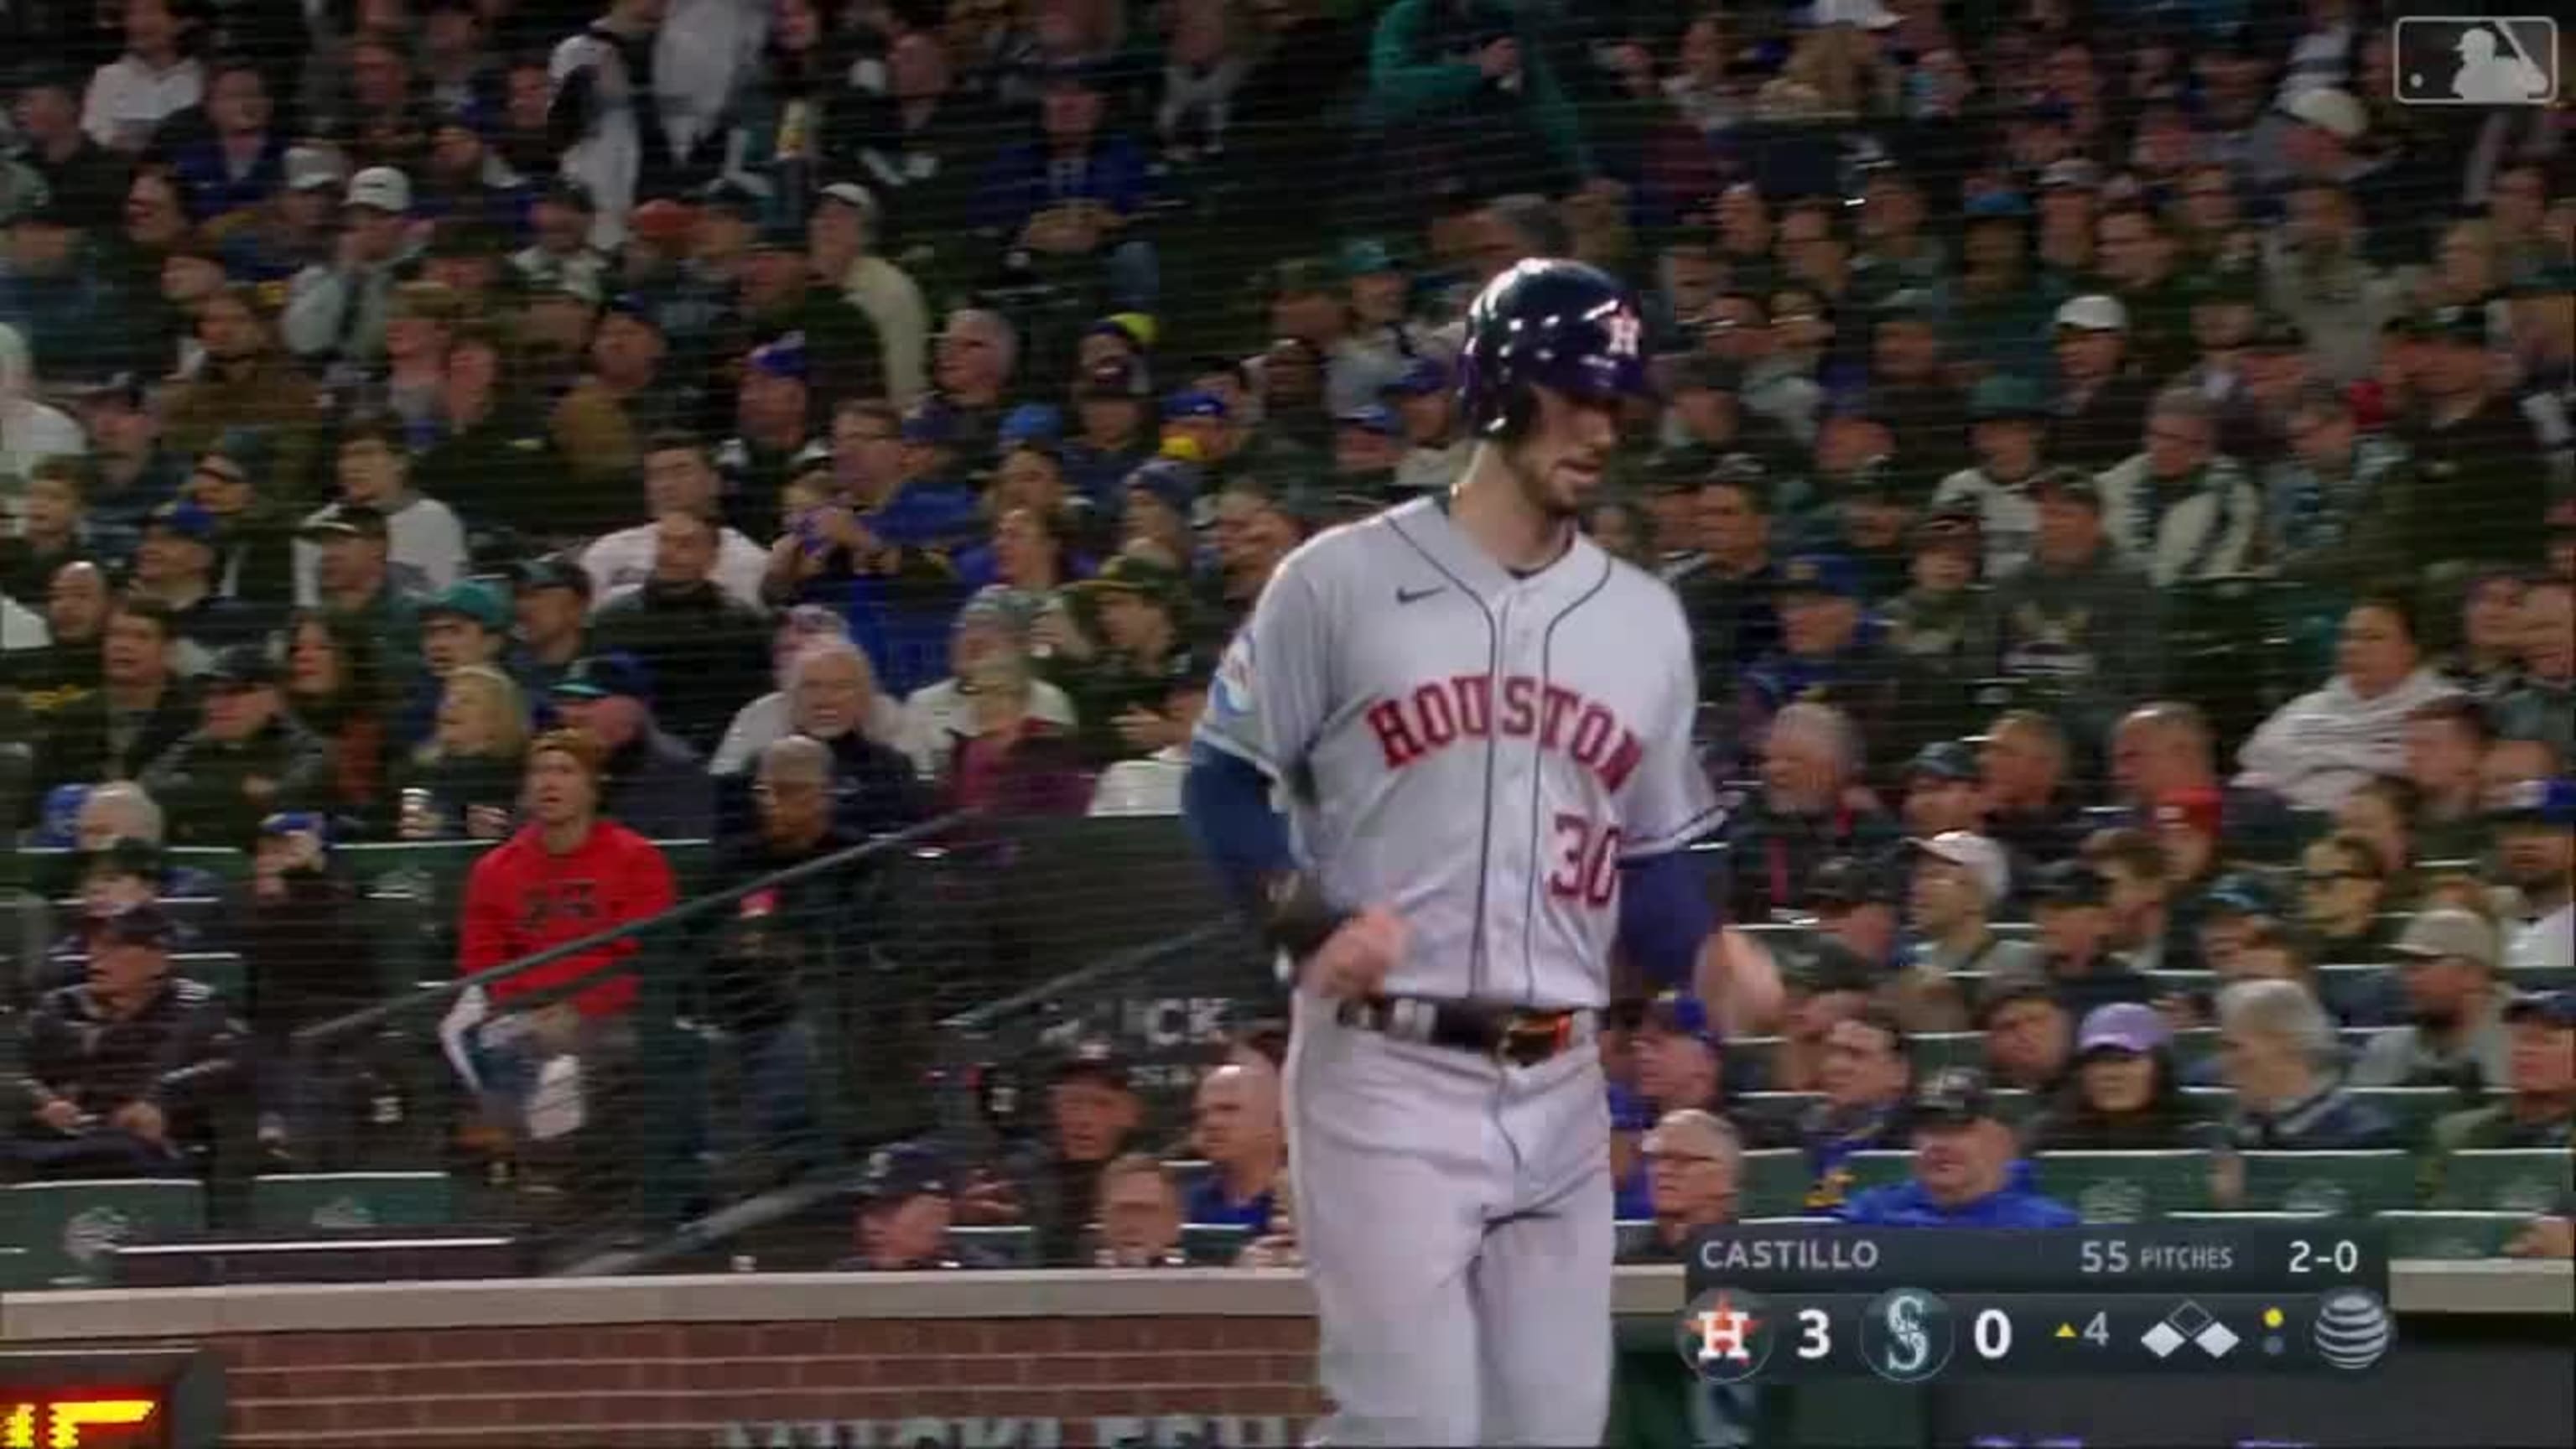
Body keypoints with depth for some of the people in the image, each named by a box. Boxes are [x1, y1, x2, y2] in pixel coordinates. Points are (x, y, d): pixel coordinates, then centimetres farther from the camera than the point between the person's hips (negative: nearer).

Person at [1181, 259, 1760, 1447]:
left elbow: (1653, 858, 16)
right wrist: (1309, 922, -15)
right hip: (1385, 1074, -5)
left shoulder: (1645, 620, 13)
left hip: (1559, 1086, 5)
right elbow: (1223, 779, 2)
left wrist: (1711, 960, -5)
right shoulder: (1344, 580, -2)